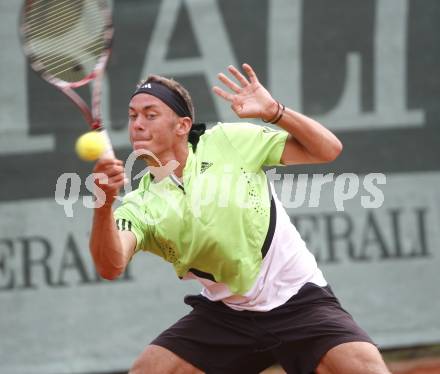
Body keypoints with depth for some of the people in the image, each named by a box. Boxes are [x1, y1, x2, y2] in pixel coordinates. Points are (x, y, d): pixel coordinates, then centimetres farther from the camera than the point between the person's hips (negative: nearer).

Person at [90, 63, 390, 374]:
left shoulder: (227, 142, -7)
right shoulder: (140, 206, -6)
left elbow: (328, 149, -6)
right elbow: (111, 267, -26)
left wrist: (273, 111, -21)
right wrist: (105, 204, -44)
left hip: (298, 302, -3)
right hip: (224, 316, 3)